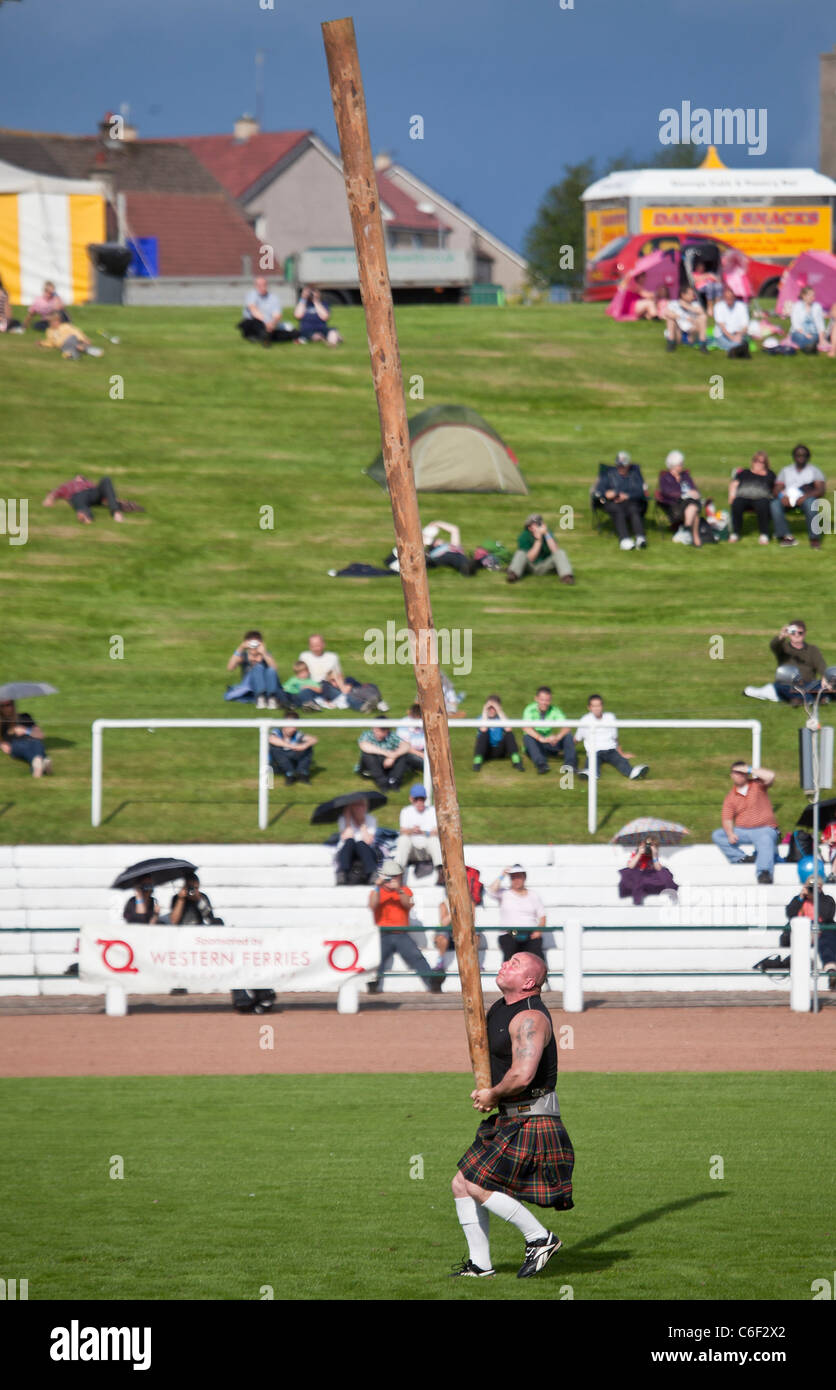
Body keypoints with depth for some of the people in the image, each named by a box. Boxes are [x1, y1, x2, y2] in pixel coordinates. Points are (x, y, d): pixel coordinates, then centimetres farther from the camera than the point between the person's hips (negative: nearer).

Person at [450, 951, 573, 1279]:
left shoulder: (530, 1018, -20)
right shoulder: (498, 1009, 11)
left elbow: (522, 1074, -31)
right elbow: (487, 1053, 26)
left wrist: (493, 1095, -13)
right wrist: (483, 1092, 7)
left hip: (530, 1120, -10)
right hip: (507, 1119, 10)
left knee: (479, 1187, -13)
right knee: (462, 1185, 8)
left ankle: (540, 1238, -2)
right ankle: (479, 1265, 15)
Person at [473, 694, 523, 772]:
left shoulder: (500, 717, 1)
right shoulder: (482, 718, -1)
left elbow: (508, 730, -20)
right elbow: (483, 730, -23)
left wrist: (500, 713, -20)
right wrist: (485, 714, -19)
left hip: (500, 751, 1)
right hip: (487, 751, -1)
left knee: (509, 732, -20)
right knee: (484, 732, -26)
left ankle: (516, 761, -29)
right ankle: (477, 761, -34)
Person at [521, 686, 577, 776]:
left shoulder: (554, 710, -4)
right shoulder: (530, 710, -11)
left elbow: (566, 727, -16)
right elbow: (526, 728, -28)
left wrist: (557, 737, -38)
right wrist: (540, 738, -45)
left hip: (550, 744, 2)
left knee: (568, 736, -19)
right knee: (527, 737, -33)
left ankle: (570, 764, -32)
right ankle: (541, 764, -47)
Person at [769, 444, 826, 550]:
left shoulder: (815, 471, 15)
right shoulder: (785, 471, 23)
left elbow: (821, 490, -1)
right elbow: (777, 490, 10)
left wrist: (806, 496, -19)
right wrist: (782, 497, -16)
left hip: (805, 499, -2)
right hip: (787, 500, 2)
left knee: (810, 502, -39)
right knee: (774, 504, -31)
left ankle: (814, 537, -39)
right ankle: (785, 536, -38)